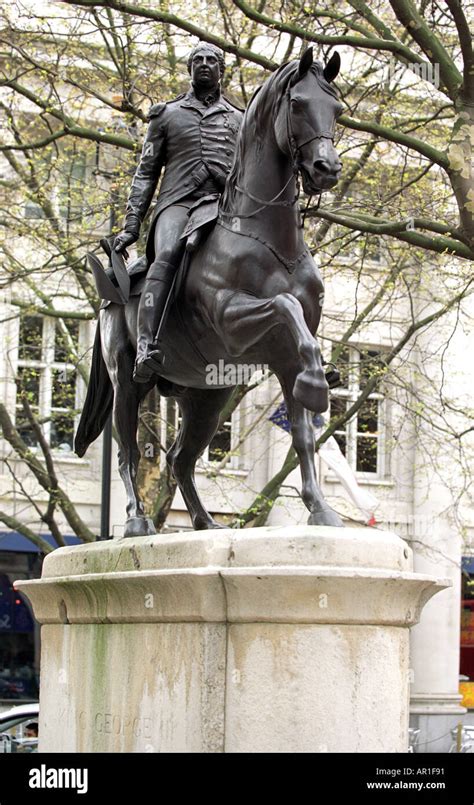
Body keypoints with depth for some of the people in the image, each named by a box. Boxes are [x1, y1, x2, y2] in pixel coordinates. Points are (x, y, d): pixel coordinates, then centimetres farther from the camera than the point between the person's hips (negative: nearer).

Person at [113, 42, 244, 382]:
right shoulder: (167, 114, 23)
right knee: (167, 256, -36)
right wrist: (131, 225, 6)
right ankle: (146, 350, -52)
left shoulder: (239, 119, 27)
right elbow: (146, 172, 18)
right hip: (178, 202, -2)